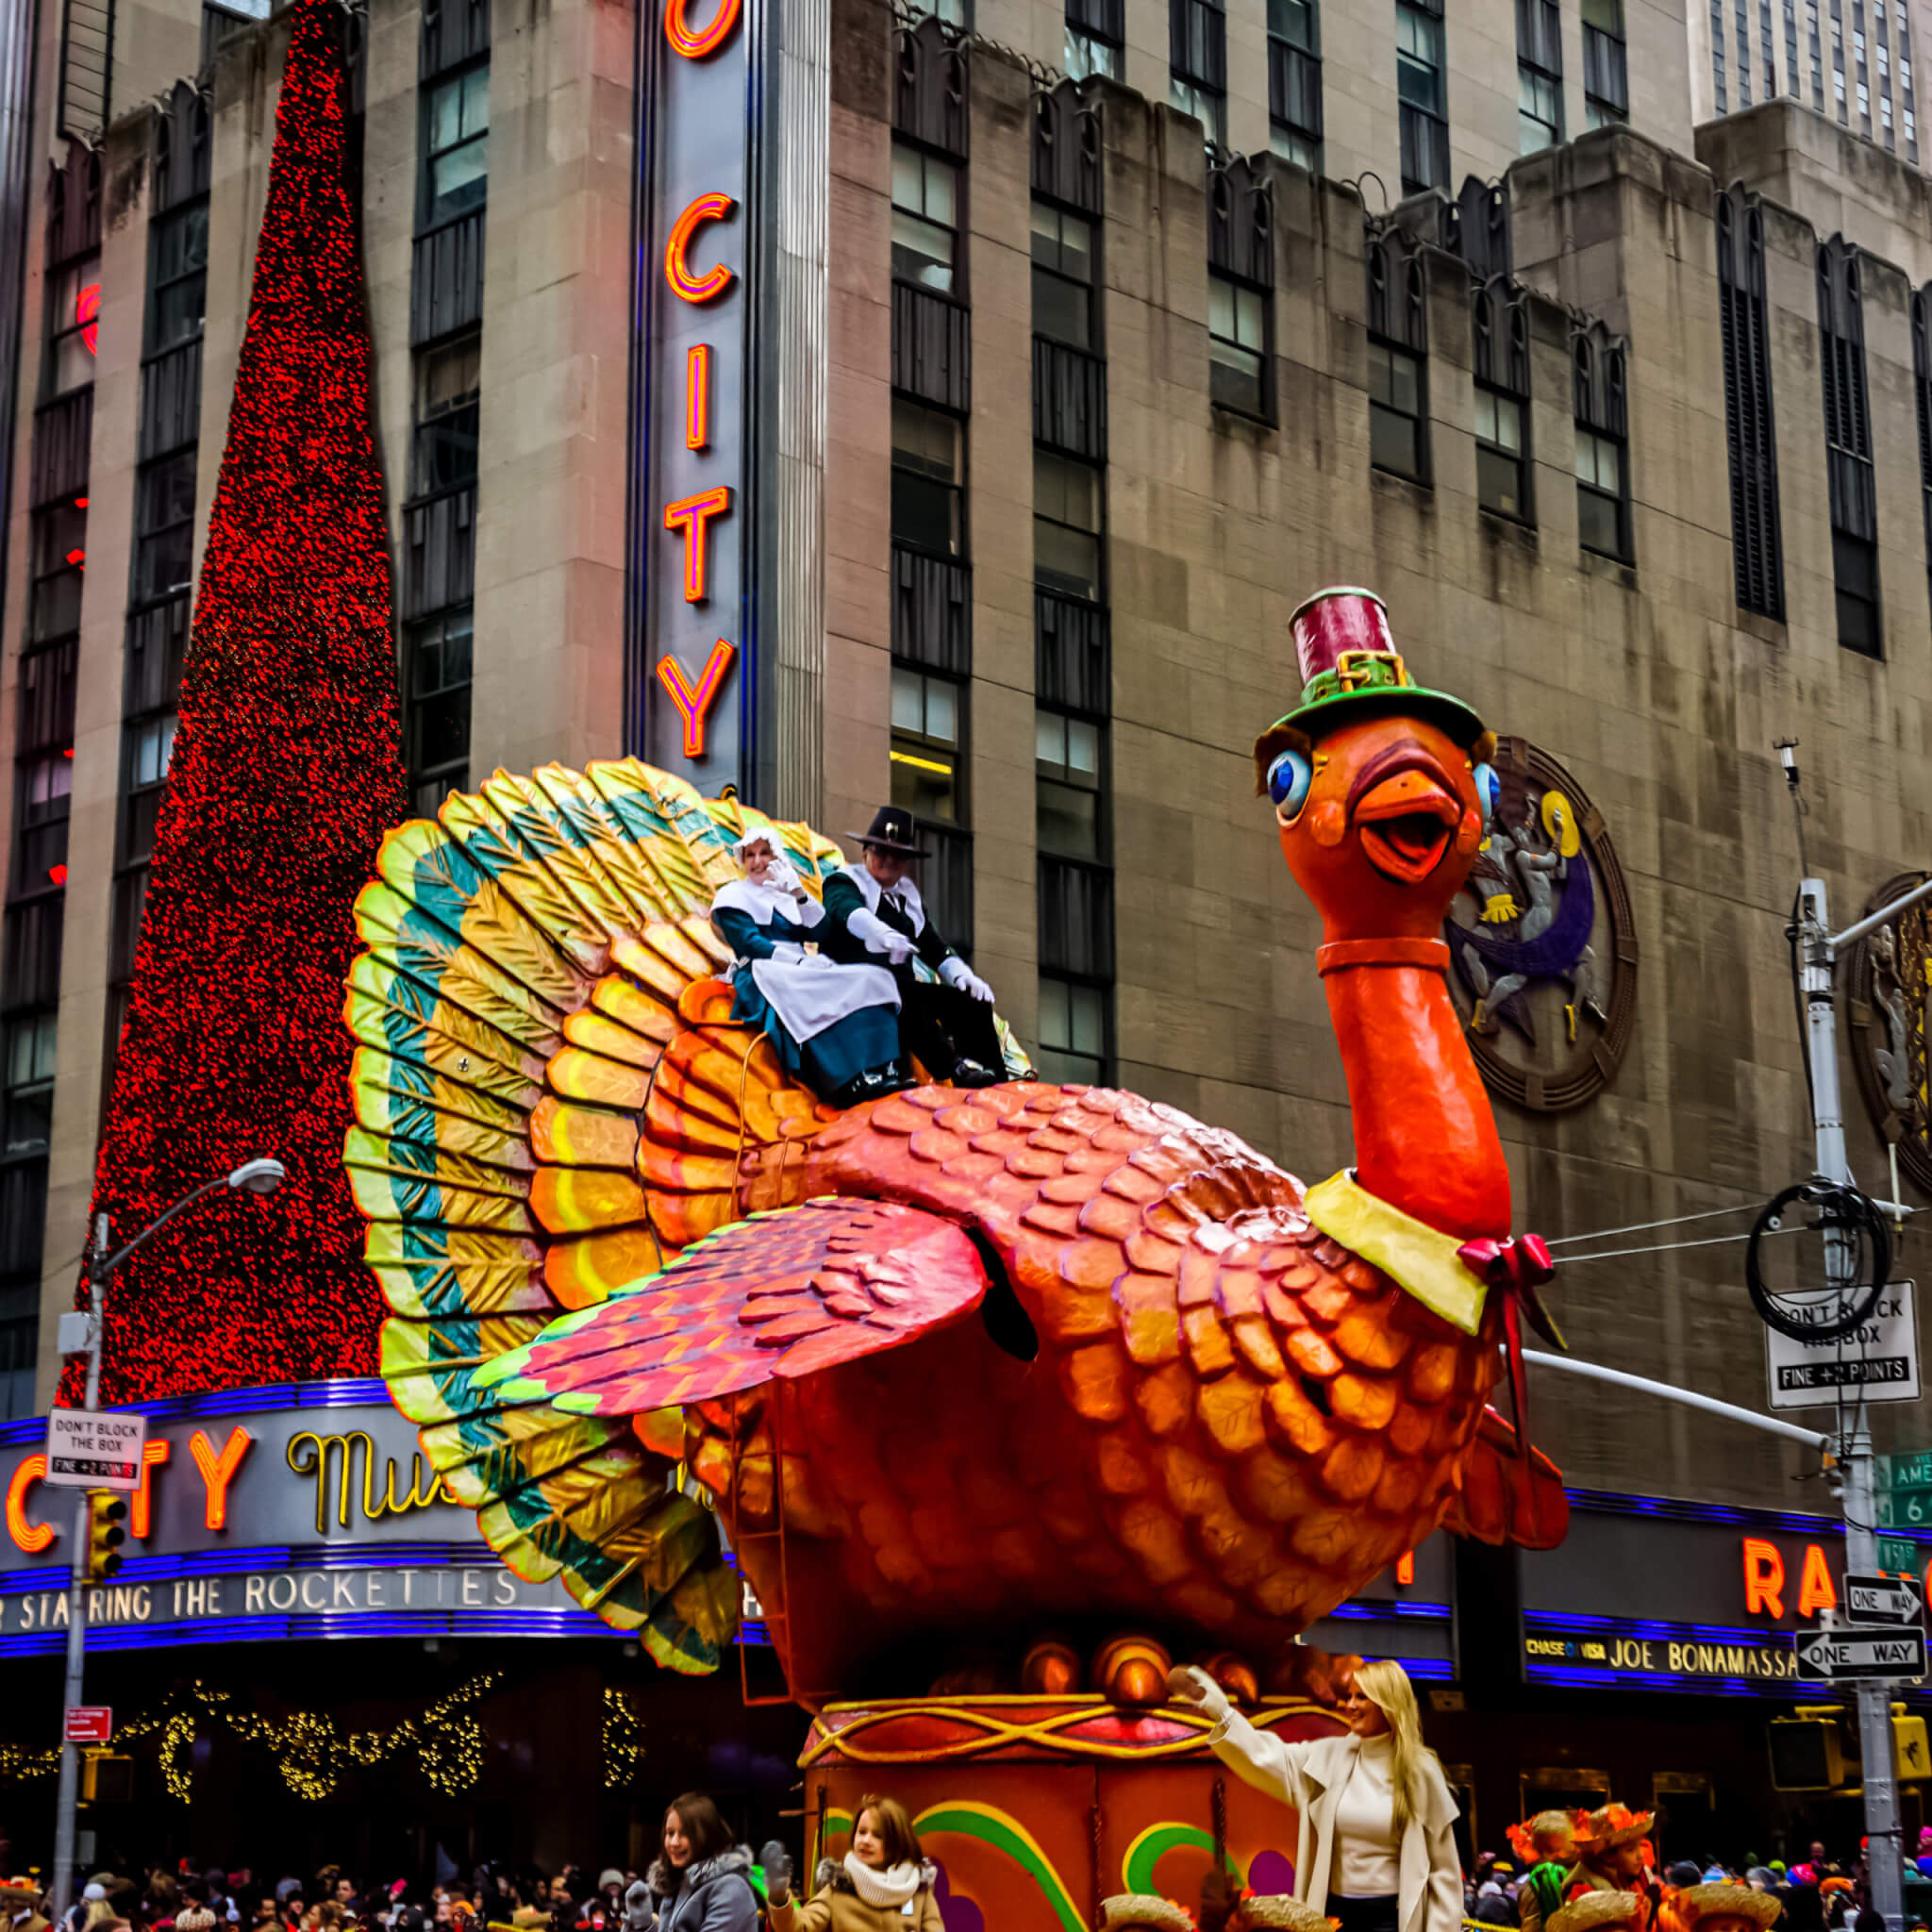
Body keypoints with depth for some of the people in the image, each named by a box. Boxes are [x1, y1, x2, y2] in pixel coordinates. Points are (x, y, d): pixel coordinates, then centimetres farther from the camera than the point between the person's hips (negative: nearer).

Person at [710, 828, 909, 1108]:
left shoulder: (789, 897, 27)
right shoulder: (733, 896, 11)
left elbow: (822, 932, 11)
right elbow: (748, 943, -5)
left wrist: (799, 894, -2)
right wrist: (800, 962, -17)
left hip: (802, 973, 6)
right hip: (765, 978, -6)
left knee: (869, 980, -21)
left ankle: (885, 1071, -36)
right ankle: (849, 1082, -46)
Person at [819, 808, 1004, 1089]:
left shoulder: (908, 894, 27)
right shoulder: (845, 881, 8)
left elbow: (932, 945, 22)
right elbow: (847, 909, -17)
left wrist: (961, 974, -1)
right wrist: (882, 933, -40)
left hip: (904, 984, 6)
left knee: (974, 1001, -17)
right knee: (906, 993, -38)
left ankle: (993, 1088, -31)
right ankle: (954, 1068, -53)